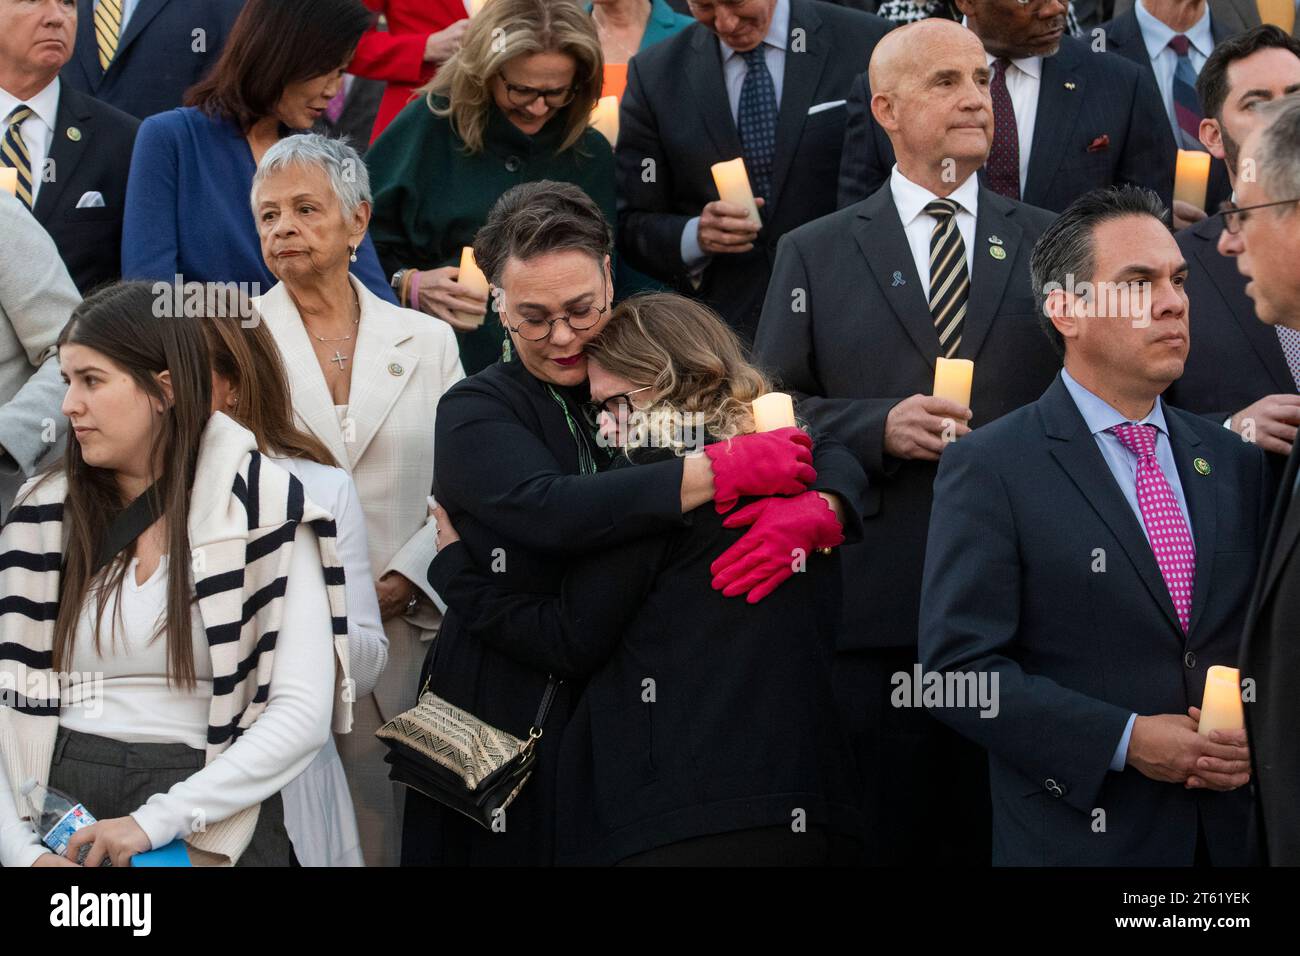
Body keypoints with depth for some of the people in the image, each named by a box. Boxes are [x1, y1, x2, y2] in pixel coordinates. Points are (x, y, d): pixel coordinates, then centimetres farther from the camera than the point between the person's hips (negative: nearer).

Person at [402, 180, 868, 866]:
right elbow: (554, 513, -25)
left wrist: (811, 513, -24)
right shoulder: (475, 415, -5)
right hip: (514, 725, -3)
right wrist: (728, 469, -25)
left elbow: (831, 459, 1)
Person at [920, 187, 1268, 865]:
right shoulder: (989, 470, -7)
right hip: (1079, 839, -5)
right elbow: (959, 669, -13)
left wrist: (1256, 734, -7)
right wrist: (1126, 741, -18)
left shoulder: (1236, 463, 10)